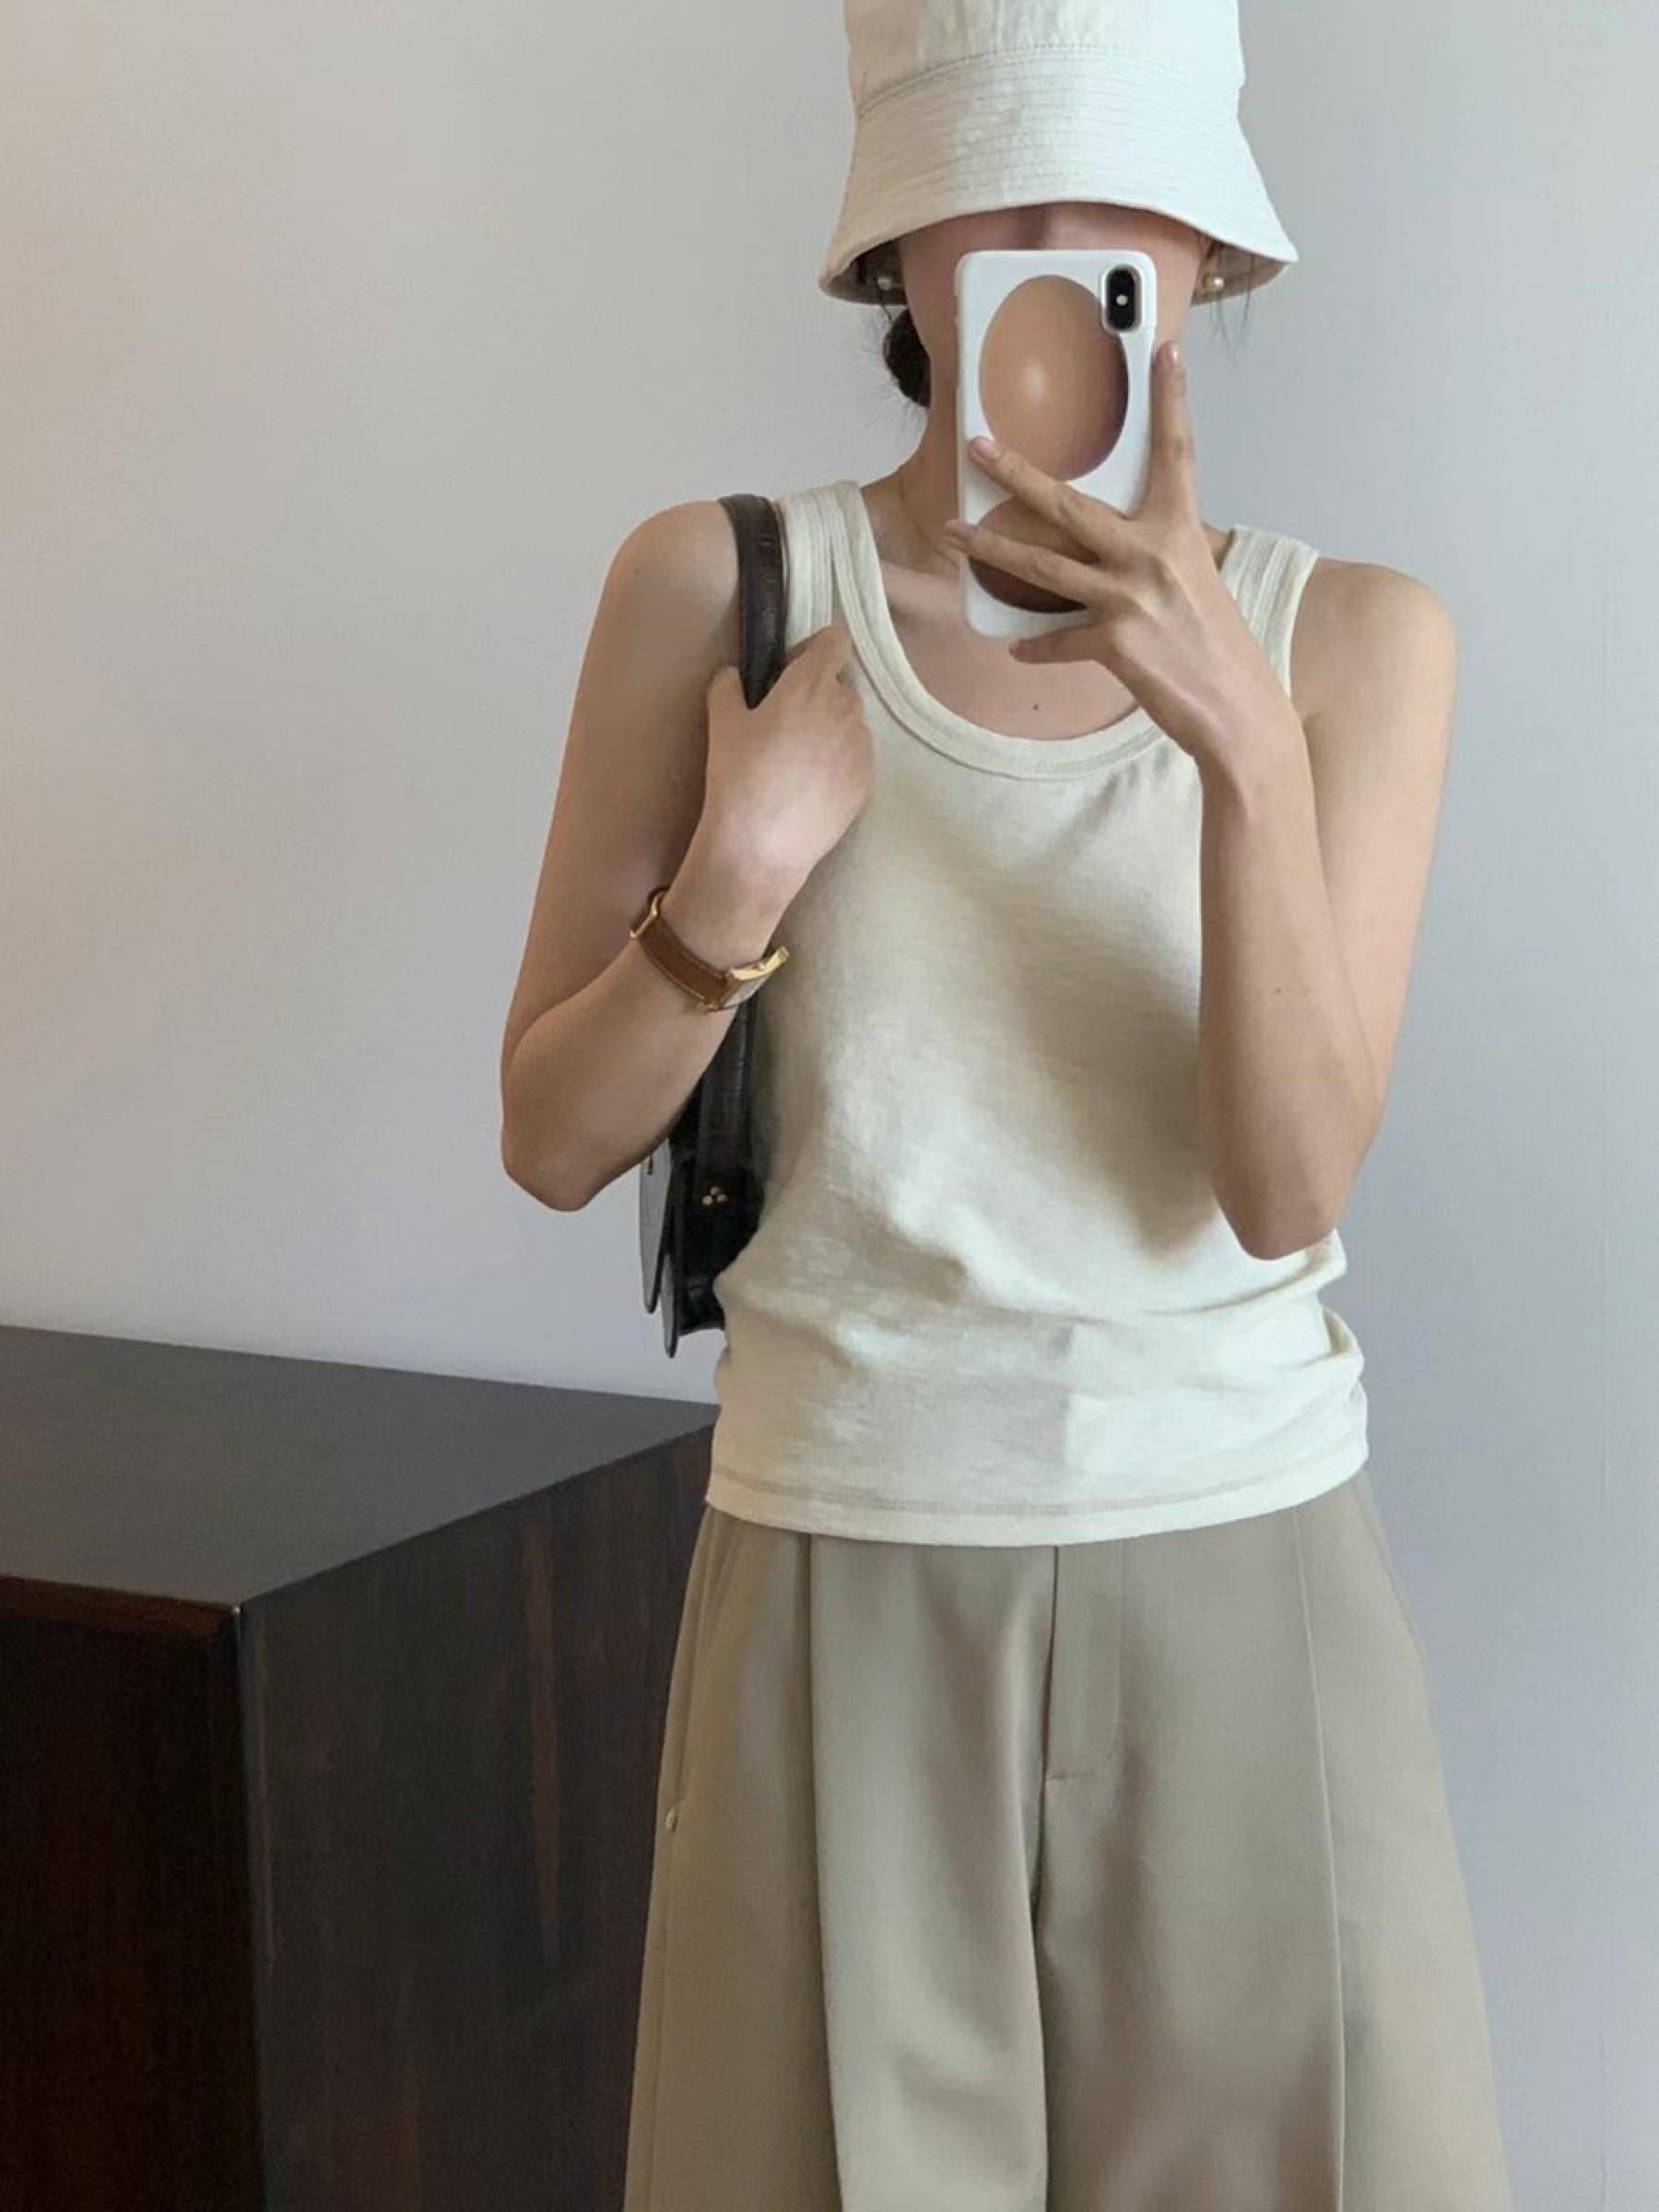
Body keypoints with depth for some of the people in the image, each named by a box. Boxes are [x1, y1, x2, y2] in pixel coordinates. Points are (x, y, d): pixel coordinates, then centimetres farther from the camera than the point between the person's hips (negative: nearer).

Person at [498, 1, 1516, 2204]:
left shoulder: (1353, 636, -3)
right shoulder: (720, 586, -4)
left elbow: (1289, 1190, -12)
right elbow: (553, 1142, -2)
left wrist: (1248, 745, -25)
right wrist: (739, 881, -20)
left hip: (1242, 1578, 1)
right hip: (850, 1582, 0)